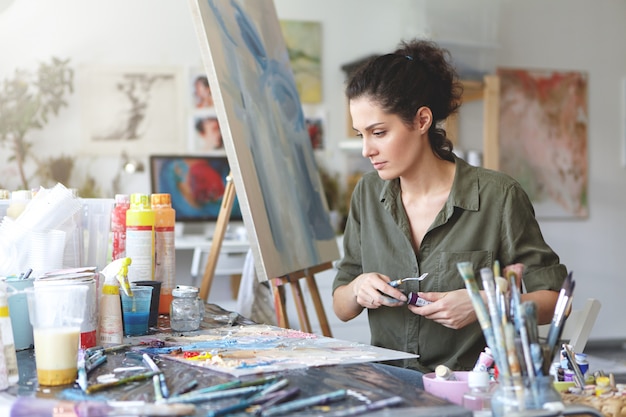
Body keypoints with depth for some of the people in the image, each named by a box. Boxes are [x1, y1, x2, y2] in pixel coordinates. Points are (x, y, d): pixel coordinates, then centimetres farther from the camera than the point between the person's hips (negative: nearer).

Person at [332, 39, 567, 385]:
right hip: (387, 381, 4)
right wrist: (357, 289, -8)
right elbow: (340, 308, 15)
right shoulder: (367, 194, 9)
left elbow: (554, 300, 1)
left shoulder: (499, 197, -5)